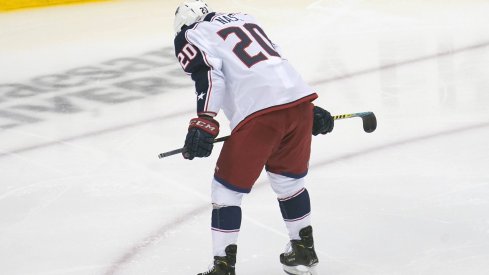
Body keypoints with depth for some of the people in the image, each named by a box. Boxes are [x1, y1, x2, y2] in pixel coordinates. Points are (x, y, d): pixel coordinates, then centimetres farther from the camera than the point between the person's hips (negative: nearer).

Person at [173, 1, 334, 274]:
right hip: (300, 100, 7)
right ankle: (304, 251, 39)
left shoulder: (193, 37, 10)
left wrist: (204, 124, -17)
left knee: (227, 188, 6)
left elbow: (209, 75, -9)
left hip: (259, 112, -7)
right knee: (289, 179, 27)